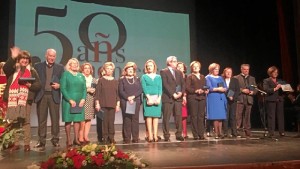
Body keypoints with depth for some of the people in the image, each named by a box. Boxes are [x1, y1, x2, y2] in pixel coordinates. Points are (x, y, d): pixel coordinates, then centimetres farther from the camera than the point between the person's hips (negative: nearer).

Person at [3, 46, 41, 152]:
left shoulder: (32, 71, 12)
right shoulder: (13, 69, 15)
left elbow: (39, 85, 7)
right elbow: (5, 68, -9)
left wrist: (30, 85, -12)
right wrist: (12, 57, -18)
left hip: (26, 99, -2)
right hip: (13, 98, 2)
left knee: (26, 121, -4)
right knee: (14, 122, 5)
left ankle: (27, 144, 1)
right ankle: (16, 144, 13)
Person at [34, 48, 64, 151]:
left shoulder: (60, 67, 10)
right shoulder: (38, 66, 9)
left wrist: (59, 85, -11)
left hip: (54, 95, 0)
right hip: (41, 95, 0)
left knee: (55, 119, 3)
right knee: (41, 119, 3)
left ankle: (55, 140, 13)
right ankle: (41, 141, 10)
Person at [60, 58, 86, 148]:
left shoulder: (81, 75, 13)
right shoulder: (65, 74, 1)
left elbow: (84, 89, 11)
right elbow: (63, 88, -7)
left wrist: (83, 99, -5)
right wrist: (70, 100, -15)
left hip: (79, 101, 4)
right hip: (68, 101, -4)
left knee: (78, 120, 4)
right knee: (68, 120, 0)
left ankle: (76, 139, 12)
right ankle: (68, 140, 5)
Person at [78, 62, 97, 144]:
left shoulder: (94, 80, 16)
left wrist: (94, 91, -4)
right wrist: (87, 90, -11)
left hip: (91, 101, 5)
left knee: (89, 119, 3)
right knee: (82, 119, -9)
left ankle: (86, 136, 10)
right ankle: (80, 137, 0)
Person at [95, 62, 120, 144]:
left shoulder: (115, 81, 11)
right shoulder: (101, 80, 4)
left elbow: (118, 93, 12)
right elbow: (97, 92, 2)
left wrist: (118, 104, 7)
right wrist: (97, 103, -4)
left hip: (112, 105, 2)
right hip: (103, 104, -2)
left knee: (111, 121, 1)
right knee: (104, 121, -3)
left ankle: (111, 137, 8)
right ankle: (105, 137, 5)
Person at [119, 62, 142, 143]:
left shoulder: (137, 79, 14)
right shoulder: (122, 79, 7)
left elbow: (140, 90, 4)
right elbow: (121, 91, -2)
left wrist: (133, 96, -10)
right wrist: (128, 98, -14)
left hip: (136, 101, 2)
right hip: (125, 102, -2)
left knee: (135, 119, 1)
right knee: (126, 120, -3)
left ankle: (135, 138, 5)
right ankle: (127, 138, 0)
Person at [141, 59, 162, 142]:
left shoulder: (158, 77, 16)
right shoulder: (144, 77, 10)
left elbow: (160, 88, 7)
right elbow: (144, 88, -2)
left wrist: (159, 98, -9)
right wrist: (149, 98, -14)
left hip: (157, 99, 2)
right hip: (148, 98, -2)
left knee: (156, 116, -2)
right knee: (148, 116, -7)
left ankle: (155, 135, -1)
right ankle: (150, 136, -7)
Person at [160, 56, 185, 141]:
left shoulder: (179, 72, 20)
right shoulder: (164, 72, 1)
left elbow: (183, 84, 14)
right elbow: (165, 84, -9)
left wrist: (181, 92, -5)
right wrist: (173, 94, -14)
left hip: (178, 98, 5)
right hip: (168, 98, -5)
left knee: (179, 116, 2)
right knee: (166, 118, -1)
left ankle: (179, 134, 9)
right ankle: (166, 136, 5)